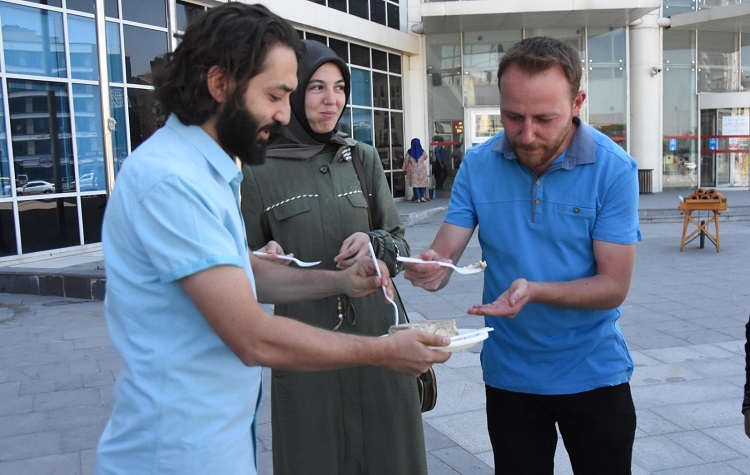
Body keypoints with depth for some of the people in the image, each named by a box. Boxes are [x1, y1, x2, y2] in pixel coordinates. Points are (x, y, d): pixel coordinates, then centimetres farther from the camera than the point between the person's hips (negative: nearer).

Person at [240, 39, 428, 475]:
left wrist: (375, 245, -13)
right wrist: (266, 261, -16)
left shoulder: (364, 157, 5)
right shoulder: (259, 172, -2)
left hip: (379, 338, 3)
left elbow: (400, 243, 8)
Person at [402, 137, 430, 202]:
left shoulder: (409, 152, -6)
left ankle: (417, 198, -2)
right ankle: (422, 197, 4)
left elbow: (406, 161, 1)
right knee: (423, 183, 11)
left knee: (415, 184, 2)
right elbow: (425, 157, 15)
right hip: (422, 169, 1)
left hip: (413, 170, -1)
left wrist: (404, 168, 13)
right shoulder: (422, 151, -4)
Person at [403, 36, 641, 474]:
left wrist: (533, 290, -32)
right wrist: (429, 269, -33)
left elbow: (614, 286, -16)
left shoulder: (614, 169, -15)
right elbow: (444, 256, -9)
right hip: (509, 374, 2)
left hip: (593, 372, -1)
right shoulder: (478, 164, -9)